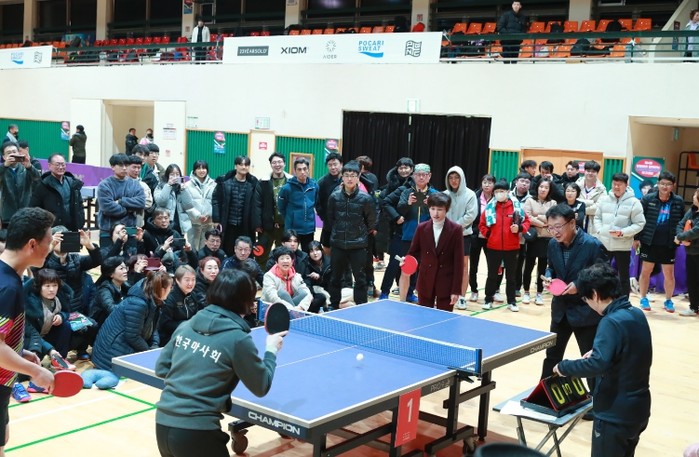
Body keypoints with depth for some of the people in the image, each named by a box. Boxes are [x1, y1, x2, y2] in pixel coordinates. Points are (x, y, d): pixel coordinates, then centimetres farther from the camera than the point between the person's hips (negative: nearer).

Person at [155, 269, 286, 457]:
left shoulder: (186, 325, 5)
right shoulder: (237, 339, -11)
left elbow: (161, 368, 14)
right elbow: (261, 387, -1)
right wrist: (271, 350, 12)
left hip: (163, 424, 6)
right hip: (197, 432, -6)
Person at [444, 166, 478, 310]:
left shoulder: (470, 194, -4)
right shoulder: (445, 194, 4)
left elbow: (471, 215, -11)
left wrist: (456, 226, -14)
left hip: (463, 234, -3)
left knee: (463, 265, 1)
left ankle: (462, 297, 6)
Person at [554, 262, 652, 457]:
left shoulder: (611, 322, -23)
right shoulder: (637, 314, 3)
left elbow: (597, 364, -32)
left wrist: (563, 366, -19)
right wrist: (597, 352, 11)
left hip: (614, 414, -8)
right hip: (639, 409, 8)